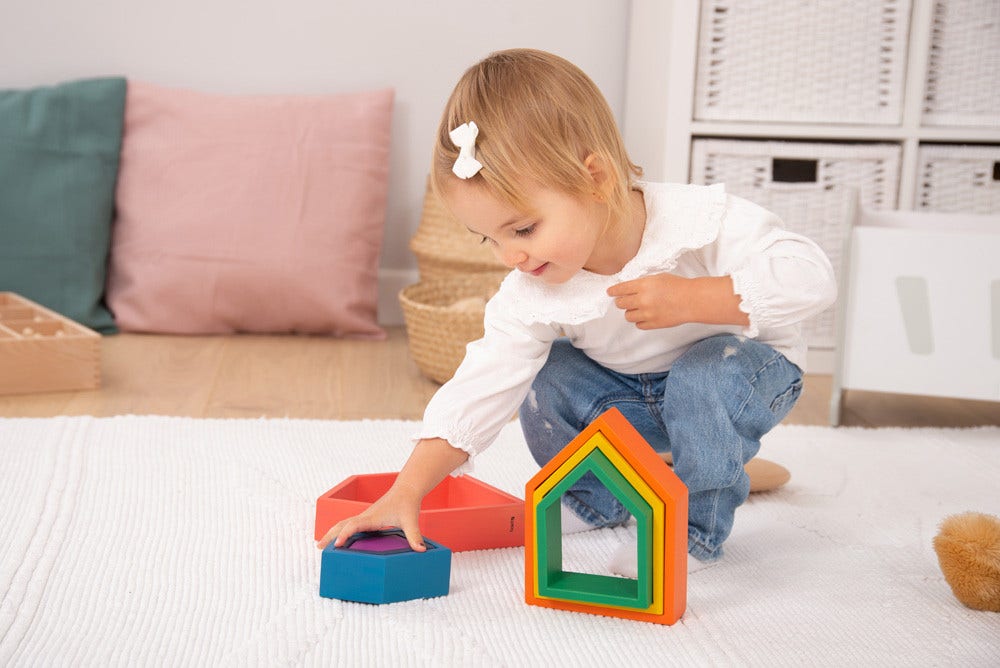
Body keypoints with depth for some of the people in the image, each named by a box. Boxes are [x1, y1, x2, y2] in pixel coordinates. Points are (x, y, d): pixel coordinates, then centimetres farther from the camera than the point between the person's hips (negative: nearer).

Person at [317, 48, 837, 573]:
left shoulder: (700, 220, -34)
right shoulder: (530, 296, -21)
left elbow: (810, 278, -37)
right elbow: (480, 389, -22)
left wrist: (688, 298, -45)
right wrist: (406, 492, -31)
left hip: (746, 361, -4)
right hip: (634, 393, 5)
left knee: (703, 379, -36)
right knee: (546, 381, -14)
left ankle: (696, 529, -11)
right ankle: (597, 500, 12)